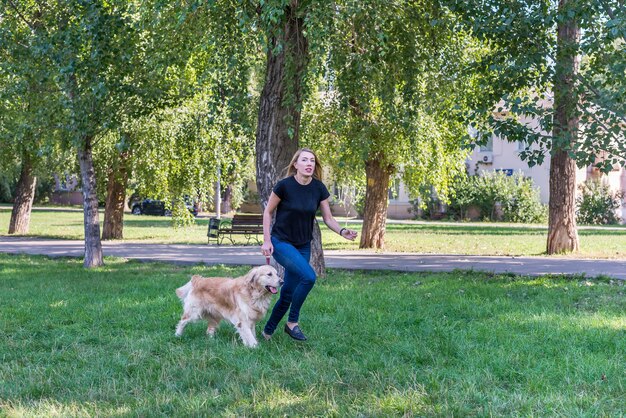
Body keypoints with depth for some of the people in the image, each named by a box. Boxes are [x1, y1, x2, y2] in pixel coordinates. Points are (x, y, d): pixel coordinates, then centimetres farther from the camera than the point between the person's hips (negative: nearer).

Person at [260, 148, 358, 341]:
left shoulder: (319, 189, -6)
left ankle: (268, 331, 28)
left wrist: (342, 231, -19)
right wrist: (267, 240, -10)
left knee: (288, 293, 8)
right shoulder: (284, 185, -17)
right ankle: (292, 323, -8)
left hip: (303, 246, 5)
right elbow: (268, 212, -5)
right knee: (308, 276, -25)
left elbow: (328, 218, 0)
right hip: (281, 242, -5)